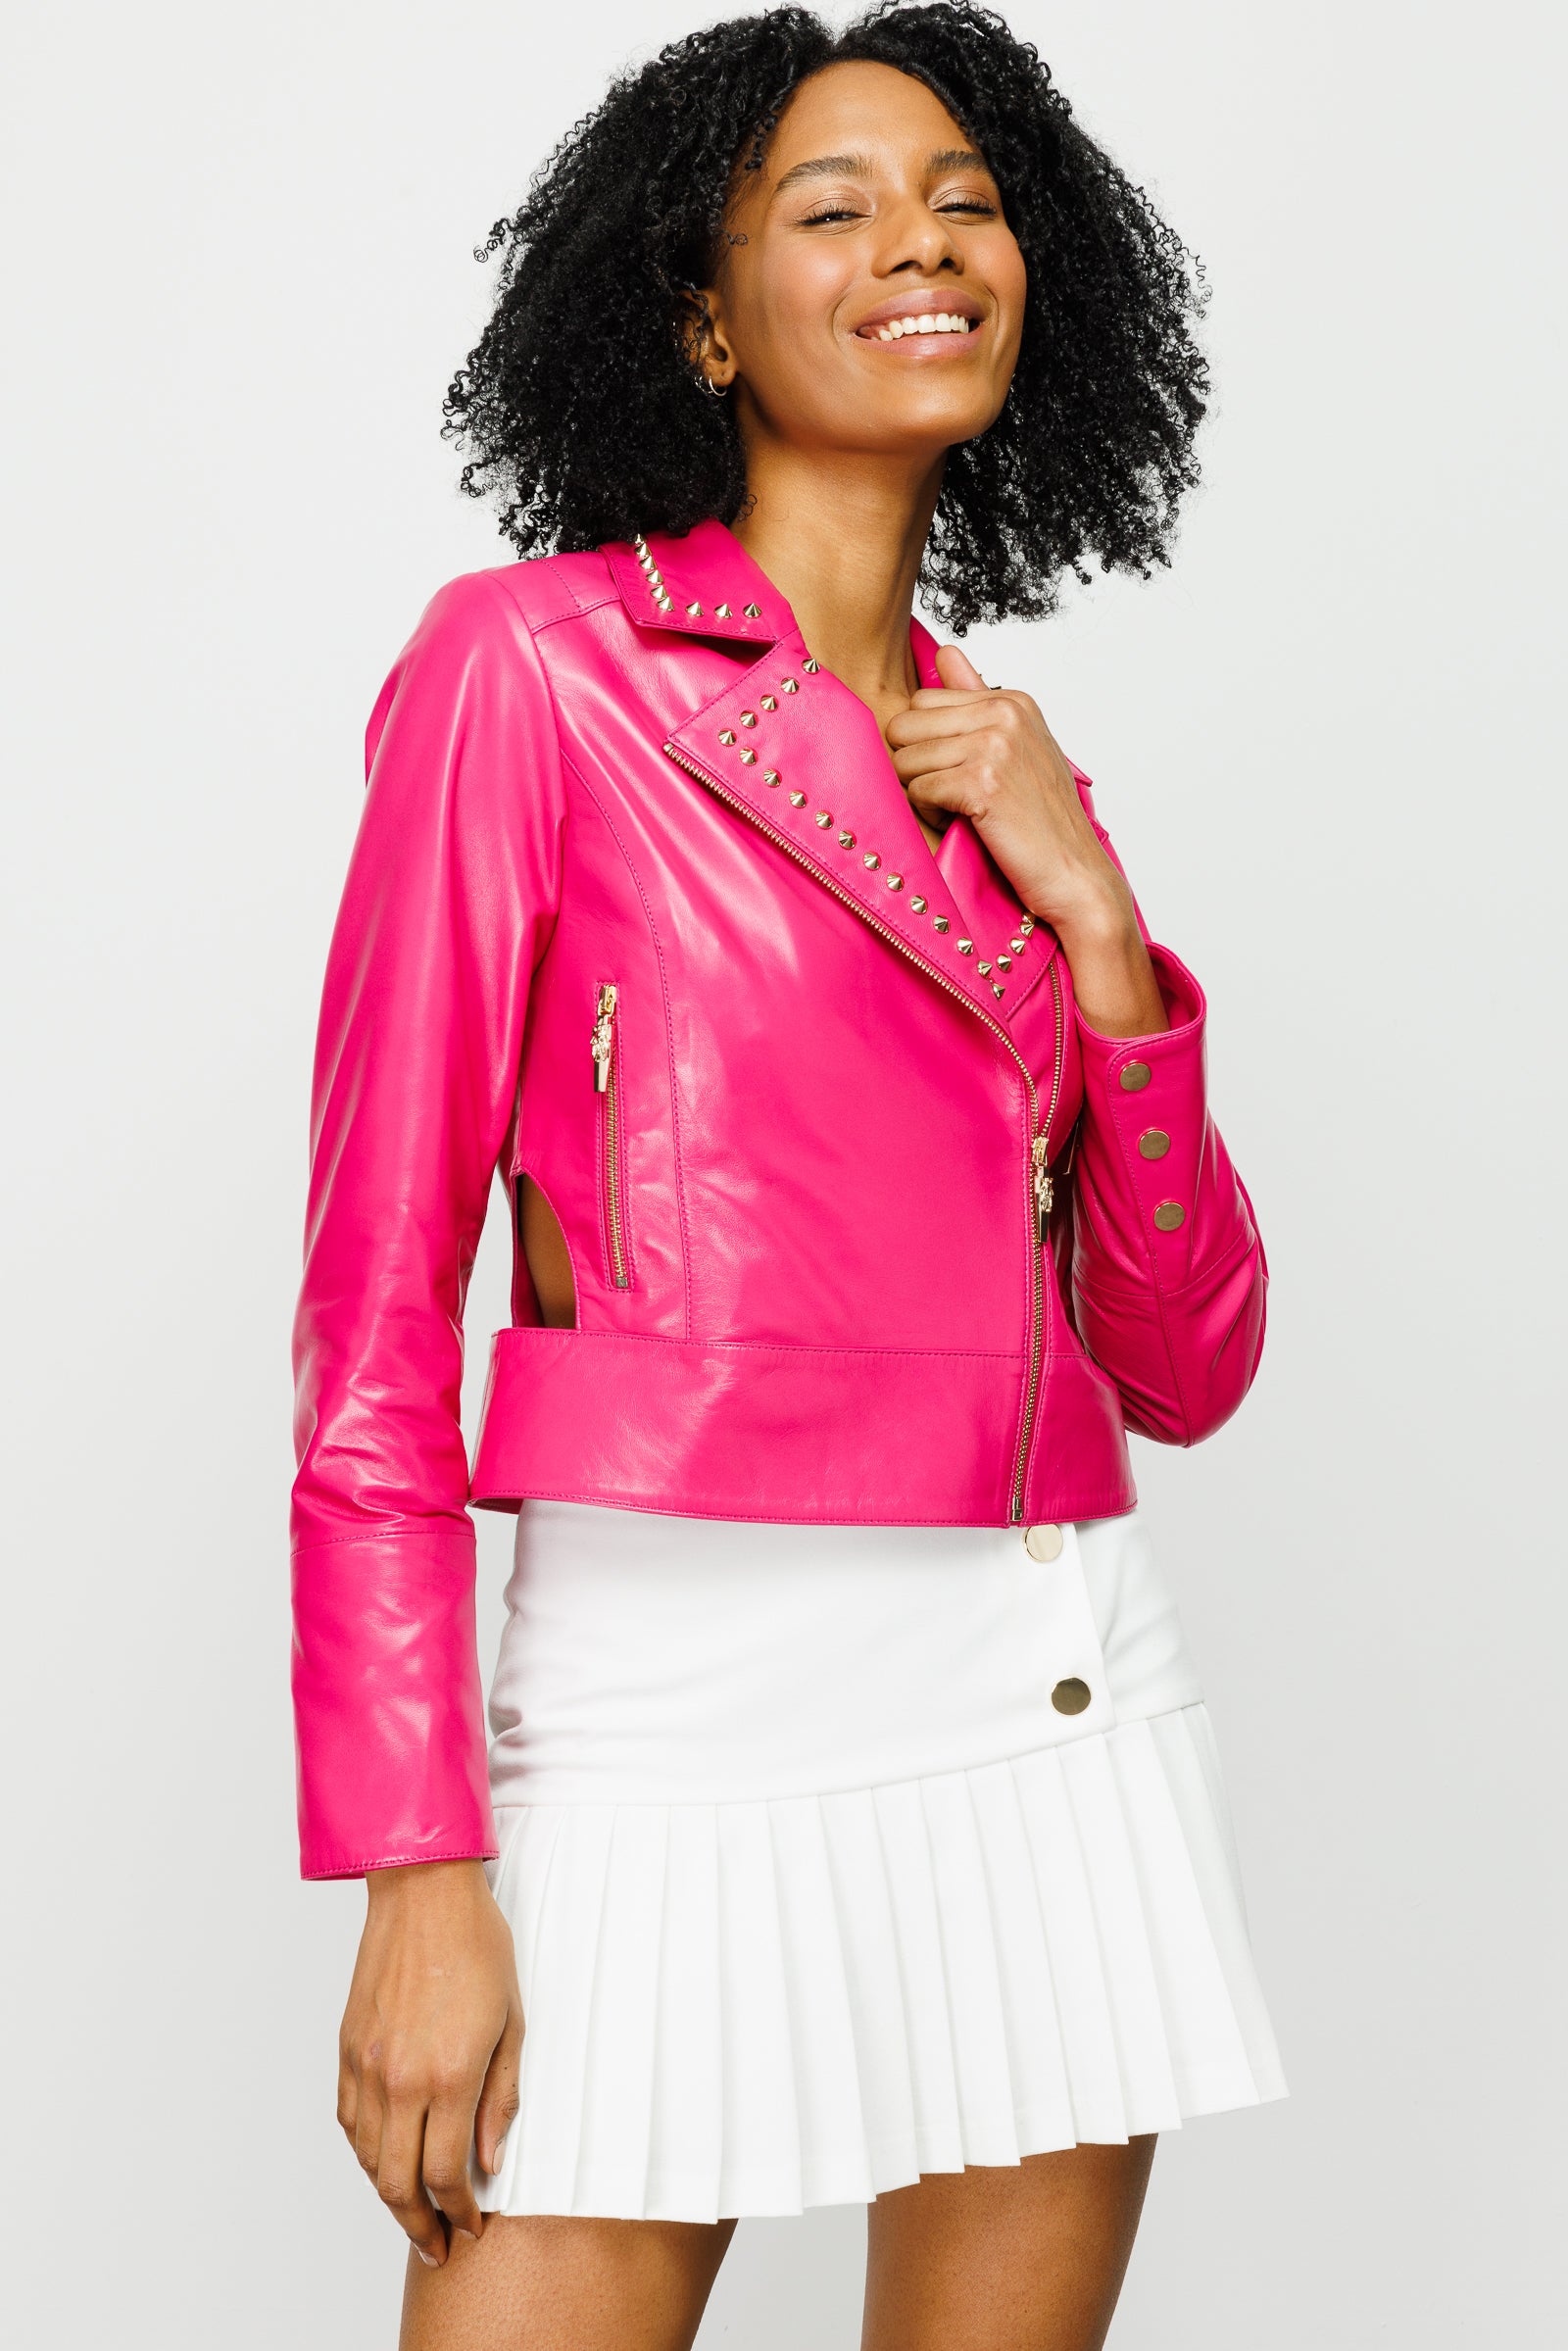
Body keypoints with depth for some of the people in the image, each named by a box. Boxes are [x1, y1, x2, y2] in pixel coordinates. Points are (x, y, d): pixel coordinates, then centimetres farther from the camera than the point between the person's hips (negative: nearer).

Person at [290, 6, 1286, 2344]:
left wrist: (1091, 922, -3)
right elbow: (379, 1299, -7)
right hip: (686, 1696, -5)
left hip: (1058, 1709, 6)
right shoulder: (536, 662, -2)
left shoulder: (1008, 771, 14)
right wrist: (418, 1872, -13)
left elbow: (1180, 1366, 10)